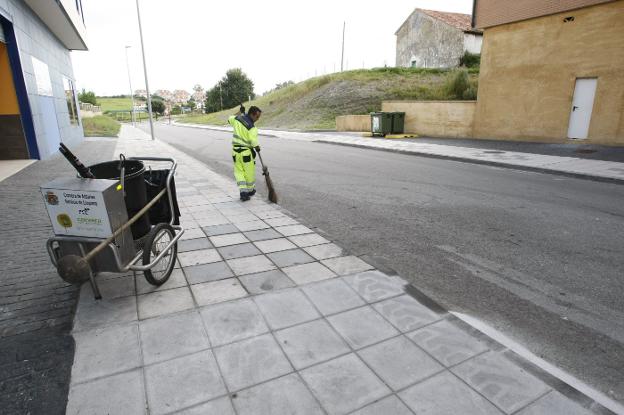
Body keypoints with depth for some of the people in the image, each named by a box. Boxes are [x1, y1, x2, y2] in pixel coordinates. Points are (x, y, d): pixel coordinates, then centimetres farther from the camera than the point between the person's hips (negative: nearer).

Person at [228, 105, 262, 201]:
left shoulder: (237, 118, -1)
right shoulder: (252, 127, -19)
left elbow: (230, 119, 23)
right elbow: (254, 143, -20)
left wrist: (240, 112, 28)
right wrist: (257, 148, 2)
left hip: (236, 150, 5)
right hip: (246, 152, -5)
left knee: (239, 172, 10)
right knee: (249, 172, 12)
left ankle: (243, 191, -1)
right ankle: (250, 190, 28)